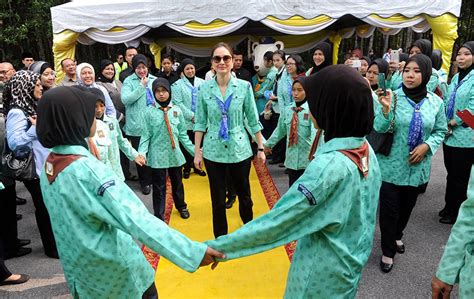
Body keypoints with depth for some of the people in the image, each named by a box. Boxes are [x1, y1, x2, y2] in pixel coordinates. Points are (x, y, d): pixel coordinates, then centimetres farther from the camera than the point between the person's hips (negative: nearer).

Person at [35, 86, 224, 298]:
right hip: (113, 266, -7)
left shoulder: (49, 165, -4)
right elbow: (137, 220, -36)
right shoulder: (88, 169, -29)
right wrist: (194, 252, -37)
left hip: (78, 268, 7)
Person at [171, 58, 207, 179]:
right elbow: (178, 103, -9)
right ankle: (187, 168, 20)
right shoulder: (177, 85, -1)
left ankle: (196, 166, 28)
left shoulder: (202, 82, 6)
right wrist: (192, 116, -13)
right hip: (186, 122, -2)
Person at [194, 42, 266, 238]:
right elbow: (200, 122, 1)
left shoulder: (244, 86, -5)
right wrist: (197, 152, -1)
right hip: (213, 152, 0)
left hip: (240, 150, 0)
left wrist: (261, 148, 3)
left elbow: (253, 120, 1)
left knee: (244, 194, 16)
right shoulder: (204, 89, -3)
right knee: (218, 200, 9)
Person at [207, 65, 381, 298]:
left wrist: (218, 247, -25)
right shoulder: (365, 149, -6)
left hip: (323, 274, -7)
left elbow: (278, 221, -33)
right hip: (351, 263, 7)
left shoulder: (330, 165, -33)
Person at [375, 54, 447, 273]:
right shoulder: (392, 97, -12)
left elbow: (440, 131, 7)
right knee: (389, 210, 1)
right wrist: (385, 109, -30)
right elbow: (379, 130, -13)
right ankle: (388, 251, 21)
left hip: (417, 167, 4)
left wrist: (426, 146, -11)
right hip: (391, 165, -3)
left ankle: (397, 235, 48)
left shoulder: (435, 102, -2)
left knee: (407, 207, 20)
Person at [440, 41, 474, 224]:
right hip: (450, 135, 7)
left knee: (459, 177, 5)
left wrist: (453, 123, -13)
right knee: (451, 173, 16)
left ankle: (456, 213, 20)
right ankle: (449, 207, 30)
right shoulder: (456, 78, 12)